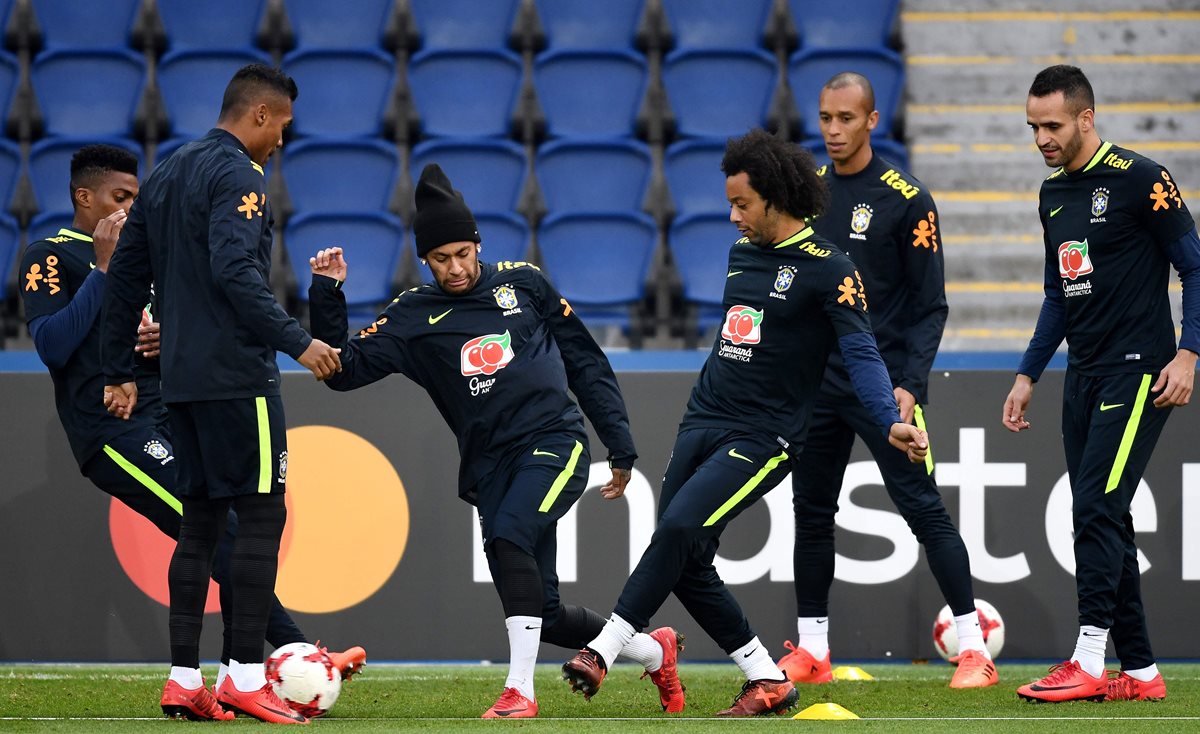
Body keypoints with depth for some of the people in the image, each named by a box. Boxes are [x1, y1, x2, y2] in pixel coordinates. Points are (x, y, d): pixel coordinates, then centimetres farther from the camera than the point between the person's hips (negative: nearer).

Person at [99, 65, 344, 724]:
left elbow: (125, 279, 20)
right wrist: (297, 342, -23)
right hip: (236, 376, -9)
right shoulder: (237, 174, -9)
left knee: (200, 522, 10)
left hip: (181, 377, 9)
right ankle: (245, 677, -11)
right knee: (262, 516, -6)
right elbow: (235, 273, -23)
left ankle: (183, 680, 7)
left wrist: (119, 371, 24)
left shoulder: (164, 176, 18)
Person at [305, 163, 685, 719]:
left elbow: (586, 362, 13)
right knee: (544, 616, 1)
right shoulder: (413, 317, 9)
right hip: (491, 466, 3)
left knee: (507, 535, -30)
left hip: (555, 442, -3)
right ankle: (651, 650, 27)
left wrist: (621, 447, 10)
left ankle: (520, 690, -30)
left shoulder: (523, 283, 9)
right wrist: (327, 296, -10)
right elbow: (346, 368, 1)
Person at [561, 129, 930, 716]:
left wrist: (891, 422, -31)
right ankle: (769, 681, 11)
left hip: (762, 436, -8)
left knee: (678, 529, -24)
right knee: (686, 566, 1)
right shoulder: (742, 252, 13)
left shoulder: (829, 270, -10)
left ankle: (603, 651, -25)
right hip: (701, 424, 8)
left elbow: (861, 354, -17)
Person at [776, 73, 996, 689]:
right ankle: (809, 652, 17)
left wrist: (910, 385, -16)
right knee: (811, 511, 8)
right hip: (815, 380, 6)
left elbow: (930, 306, -6)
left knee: (923, 508, -8)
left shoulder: (906, 200, -6)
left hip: (884, 379, -5)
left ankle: (974, 647, -7)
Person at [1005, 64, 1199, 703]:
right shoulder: (1053, 194, 15)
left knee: (1096, 507, -16)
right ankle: (1139, 671, 10)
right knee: (1103, 523, 6)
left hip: (1139, 373, -8)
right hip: (1083, 379, 8)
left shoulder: (1140, 180, -9)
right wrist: (1028, 375, 20)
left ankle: (1089, 662, -18)